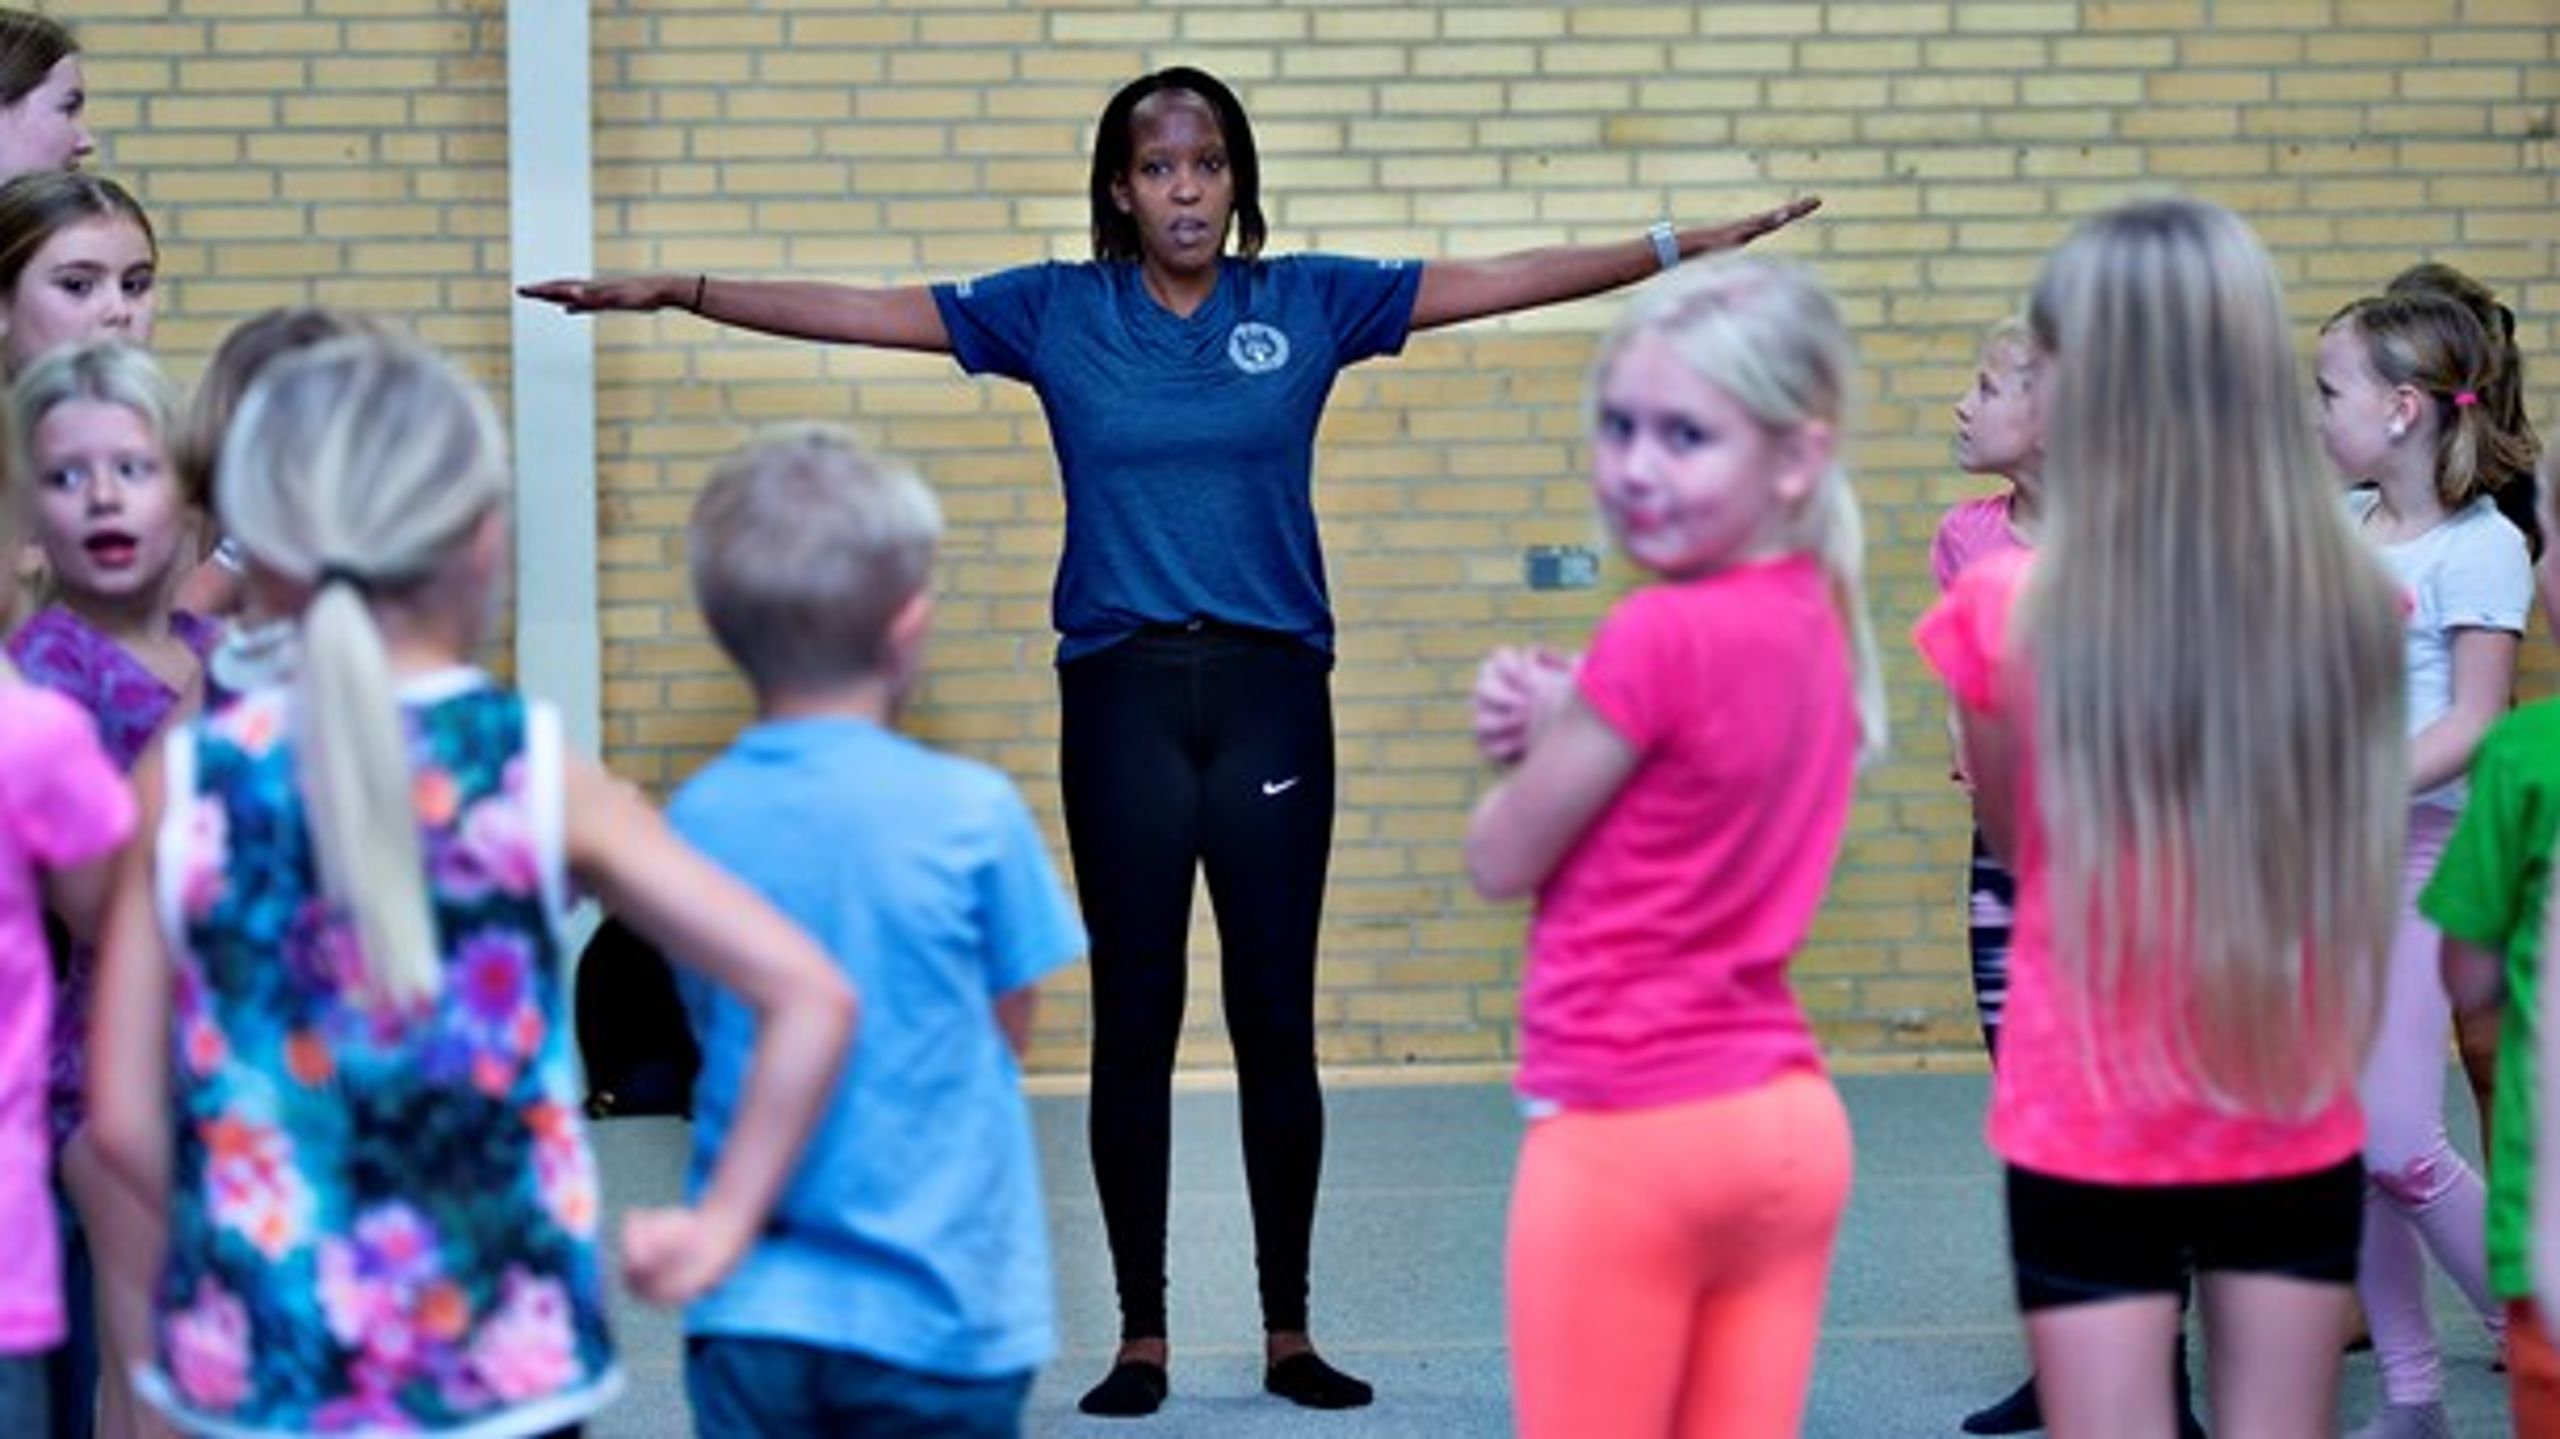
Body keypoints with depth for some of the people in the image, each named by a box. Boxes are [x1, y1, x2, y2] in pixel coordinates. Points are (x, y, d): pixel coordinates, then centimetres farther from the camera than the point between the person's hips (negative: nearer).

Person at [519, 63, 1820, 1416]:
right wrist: (671, 291, -4)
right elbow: (861, 311, 2)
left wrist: (1695, 245, -3)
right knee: (1133, 1023, 4)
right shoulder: (1053, 311, 4)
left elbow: (1506, 280, 2)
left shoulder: (1308, 300, 4)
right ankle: (1141, 1337, 12)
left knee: (1276, 1021, 3)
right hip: (1122, 693, 0)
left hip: (1271, 690, 0)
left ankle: (1289, 1333, 14)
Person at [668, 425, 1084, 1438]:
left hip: (748, 1313, 3)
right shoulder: (972, 815, -12)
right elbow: (1010, 1027, 0)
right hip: (936, 1308, -2)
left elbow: (712, 1024, 7)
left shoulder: (698, 820, -2)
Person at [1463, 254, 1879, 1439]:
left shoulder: (1663, 637, -18)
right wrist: (1554, 732, -3)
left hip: (1628, 1131, -7)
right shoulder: (1817, 621, 6)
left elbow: (1500, 861, -8)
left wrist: (1540, 738, 9)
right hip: (1790, 1119, 7)